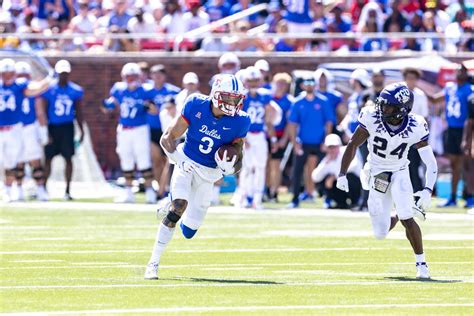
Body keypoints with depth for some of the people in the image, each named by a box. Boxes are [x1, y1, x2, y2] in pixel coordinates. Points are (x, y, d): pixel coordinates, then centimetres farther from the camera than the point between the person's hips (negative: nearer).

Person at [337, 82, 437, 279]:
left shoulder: (415, 128, -23)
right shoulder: (373, 119, -23)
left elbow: (431, 163, -16)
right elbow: (353, 145, -8)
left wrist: (427, 191, -28)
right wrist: (342, 174, -12)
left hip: (399, 174, -1)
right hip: (376, 175, 1)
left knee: (407, 219, -22)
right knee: (380, 234, 1)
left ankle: (421, 263, -3)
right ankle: (395, 218, 37)